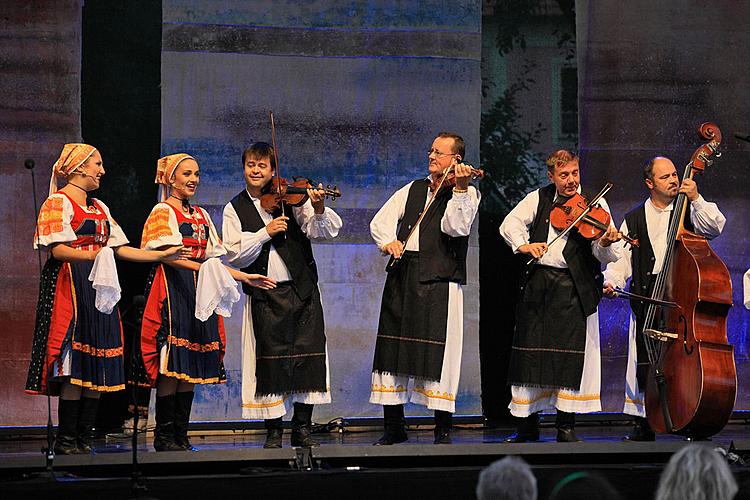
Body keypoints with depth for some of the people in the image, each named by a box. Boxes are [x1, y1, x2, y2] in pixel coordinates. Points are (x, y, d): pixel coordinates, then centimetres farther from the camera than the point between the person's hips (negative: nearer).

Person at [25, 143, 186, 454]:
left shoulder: (98, 207, 24)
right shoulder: (58, 202, -1)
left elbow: (120, 249, 21)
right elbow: (57, 249, -12)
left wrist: (162, 256, 14)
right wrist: (93, 256, -26)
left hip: (99, 288, 8)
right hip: (69, 286, -8)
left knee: (98, 368, 1)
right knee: (75, 366, -13)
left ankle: (84, 440, 3)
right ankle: (66, 442, -11)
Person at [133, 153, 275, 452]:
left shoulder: (201, 215, 21)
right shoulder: (163, 211, -1)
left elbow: (212, 259, 18)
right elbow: (168, 255, -14)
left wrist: (244, 277, 8)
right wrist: (203, 267, -27)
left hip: (199, 292, 7)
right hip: (172, 290, -7)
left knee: (192, 366, 3)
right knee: (172, 364, -11)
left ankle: (181, 435, 6)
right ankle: (164, 436, -7)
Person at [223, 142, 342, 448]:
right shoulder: (236, 209, 6)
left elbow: (323, 231, -7)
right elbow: (234, 253, -4)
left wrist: (319, 210, -28)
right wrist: (265, 232, -16)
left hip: (302, 290, 0)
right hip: (265, 296, 0)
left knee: (308, 357, 0)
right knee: (271, 361, -1)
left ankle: (302, 428, 11)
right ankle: (273, 431, 9)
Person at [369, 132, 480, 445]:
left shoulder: (467, 193, 4)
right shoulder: (413, 189, 19)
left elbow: (455, 227, -14)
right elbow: (380, 222, 13)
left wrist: (460, 188, -23)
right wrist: (387, 242, -7)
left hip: (438, 279, -5)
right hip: (402, 275, 5)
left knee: (438, 352, -10)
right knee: (391, 348, 5)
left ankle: (443, 430, -2)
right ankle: (394, 427, 14)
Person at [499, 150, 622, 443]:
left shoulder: (595, 205, 1)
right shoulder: (539, 199, 10)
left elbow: (603, 255, -7)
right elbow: (510, 223, 1)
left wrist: (605, 244, -30)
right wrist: (523, 244, -18)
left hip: (574, 288, -2)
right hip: (537, 284, 3)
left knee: (571, 356, -5)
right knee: (529, 353, 4)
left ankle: (566, 426, 3)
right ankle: (527, 424, 14)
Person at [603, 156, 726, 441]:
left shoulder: (689, 211, 10)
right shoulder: (634, 219, 16)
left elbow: (715, 227, -7)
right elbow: (622, 257, 14)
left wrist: (696, 199, -14)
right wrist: (612, 281, -3)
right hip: (647, 298, 2)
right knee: (644, 362, 0)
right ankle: (644, 424, 10)